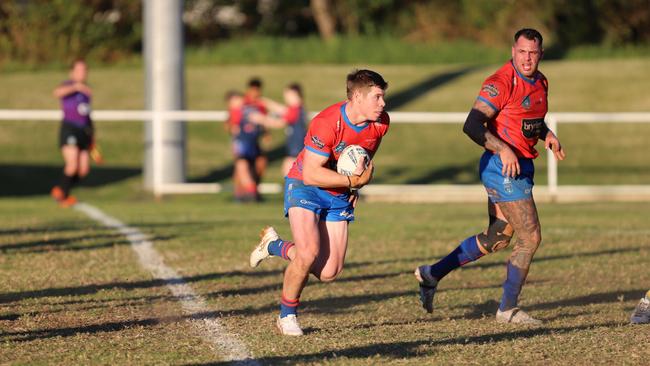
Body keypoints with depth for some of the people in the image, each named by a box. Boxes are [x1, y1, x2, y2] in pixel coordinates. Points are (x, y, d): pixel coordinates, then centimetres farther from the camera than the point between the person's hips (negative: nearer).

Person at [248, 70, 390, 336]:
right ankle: (287, 315, 0)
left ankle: (275, 246, 27)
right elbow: (311, 173, -28)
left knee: (328, 273, 0)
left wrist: (358, 183, 7)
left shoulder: (380, 123, -8)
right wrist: (353, 180, -30)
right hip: (305, 187, -6)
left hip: (340, 195, 6)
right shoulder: (326, 124, -29)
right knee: (309, 253, -25)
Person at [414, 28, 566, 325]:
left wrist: (546, 134, 9)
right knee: (530, 238, -8)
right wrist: (503, 149, -31)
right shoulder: (500, 83, -17)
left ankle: (432, 273, 24)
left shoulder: (540, 82, 12)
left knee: (497, 238, 15)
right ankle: (508, 309, 3)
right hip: (502, 167, -9)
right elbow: (472, 125, -22)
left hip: (521, 166, 9)